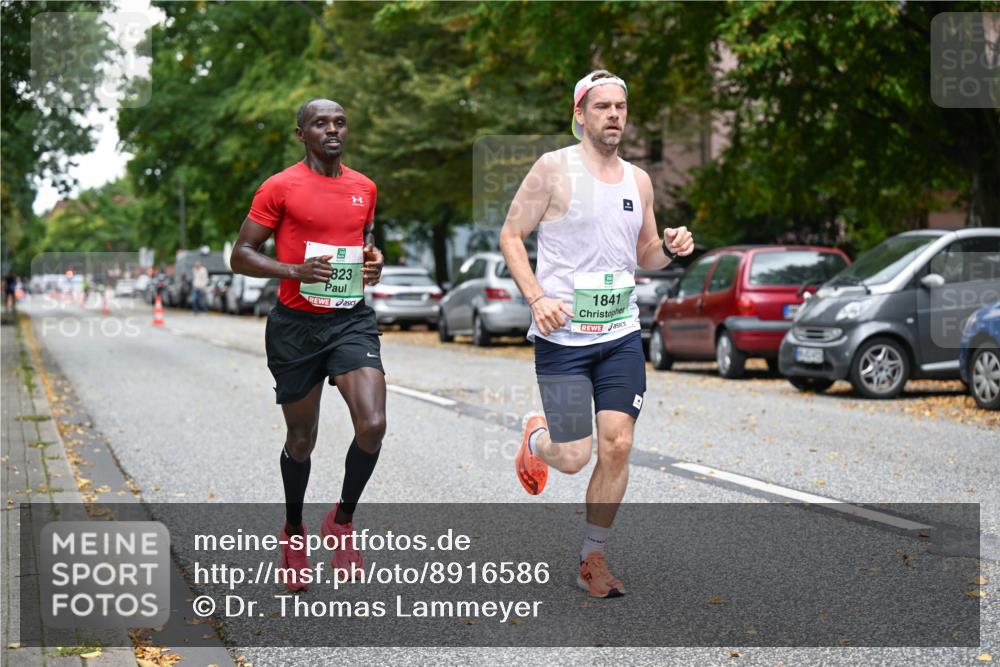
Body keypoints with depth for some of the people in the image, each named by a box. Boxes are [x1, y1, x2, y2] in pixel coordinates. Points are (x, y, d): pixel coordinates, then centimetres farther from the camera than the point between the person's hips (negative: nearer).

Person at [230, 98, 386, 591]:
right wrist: (296, 271, -21)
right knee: (301, 440, 9)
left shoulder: (364, 188, 9)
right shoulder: (280, 188, -6)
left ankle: (342, 520, 9)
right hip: (295, 326, -3)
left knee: (372, 426, -16)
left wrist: (374, 263, 3)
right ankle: (293, 529, 35)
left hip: (351, 321, 3)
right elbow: (241, 256, -6)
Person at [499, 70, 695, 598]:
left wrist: (670, 248, -4)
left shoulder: (638, 180, 10)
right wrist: (537, 297, -18)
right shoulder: (554, 169, -6)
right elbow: (510, 235, -5)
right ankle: (536, 437, 34)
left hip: (621, 336, 4)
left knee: (617, 446, -3)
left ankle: (592, 559, 13)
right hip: (562, 337, -4)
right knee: (573, 458, -4)